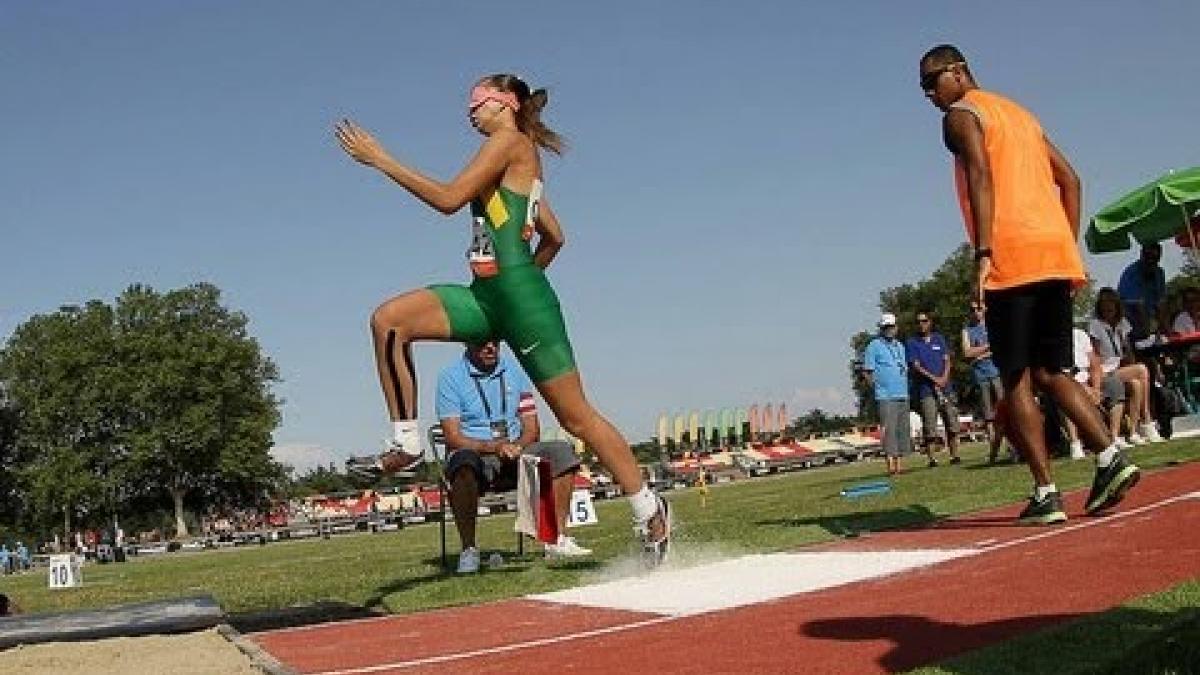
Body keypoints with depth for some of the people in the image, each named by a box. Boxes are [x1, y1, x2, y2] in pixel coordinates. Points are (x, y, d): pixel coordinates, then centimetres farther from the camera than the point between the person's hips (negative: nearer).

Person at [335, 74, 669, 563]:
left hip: (520, 297, -9)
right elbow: (555, 237, 26)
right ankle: (407, 441, -7)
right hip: (486, 297, 9)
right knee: (389, 320, -10)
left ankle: (649, 511, 13)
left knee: (575, 416, -1)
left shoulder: (510, 141, -5)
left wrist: (379, 159, -10)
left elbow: (449, 198, -15)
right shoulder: (520, 159, 21)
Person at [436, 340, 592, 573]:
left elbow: (531, 427, 9)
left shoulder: (514, 370, 11)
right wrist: (495, 446, -24)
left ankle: (557, 539, -21)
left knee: (561, 451, -18)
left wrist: (517, 446, -13)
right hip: (475, 454, -4)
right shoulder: (450, 377, -2)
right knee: (464, 463, -38)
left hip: (515, 454, 4)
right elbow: (453, 438, -10)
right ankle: (468, 550, -30)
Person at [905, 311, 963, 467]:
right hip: (926, 389, -4)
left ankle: (955, 455, 9)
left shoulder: (939, 339, 16)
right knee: (929, 428, -7)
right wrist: (933, 378, -15)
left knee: (952, 423, 3)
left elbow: (947, 360, 10)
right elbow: (915, 366, -5)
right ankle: (931, 458, -3)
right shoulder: (911, 343, 4)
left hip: (945, 387, 4)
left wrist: (944, 378, -8)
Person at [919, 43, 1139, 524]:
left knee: (1016, 380, -2)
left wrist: (983, 254, -23)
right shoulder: (1019, 113, 27)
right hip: (1056, 254, 8)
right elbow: (1070, 180, 22)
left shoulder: (961, 115, 2)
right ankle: (1110, 456, -4)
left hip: (1012, 261, -7)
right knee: (1050, 372, 13)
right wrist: (1069, 248, 20)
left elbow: (981, 176, -16)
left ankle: (1046, 494, -3)